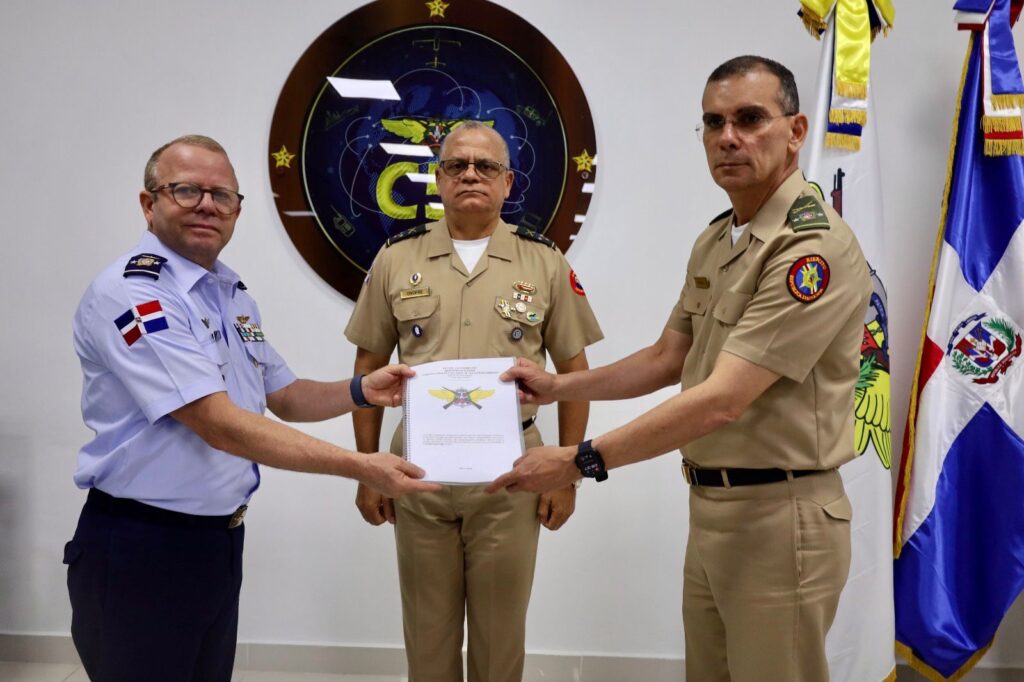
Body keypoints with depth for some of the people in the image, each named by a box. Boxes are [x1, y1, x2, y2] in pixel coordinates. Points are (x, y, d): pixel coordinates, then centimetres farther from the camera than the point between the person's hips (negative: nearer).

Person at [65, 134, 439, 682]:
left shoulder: (234, 295, 8)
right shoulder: (128, 292, -20)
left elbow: (283, 396, 17)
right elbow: (220, 426, -26)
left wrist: (361, 390, -3)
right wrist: (359, 467, -27)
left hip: (222, 536, 8)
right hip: (141, 547, -8)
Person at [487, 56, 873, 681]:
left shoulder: (815, 246, -20)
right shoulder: (714, 241, 10)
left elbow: (722, 401, -26)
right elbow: (666, 360, 17)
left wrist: (581, 461, -23)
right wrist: (557, 386, 7)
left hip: (779, 516, -8)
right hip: (709, 507, 8)